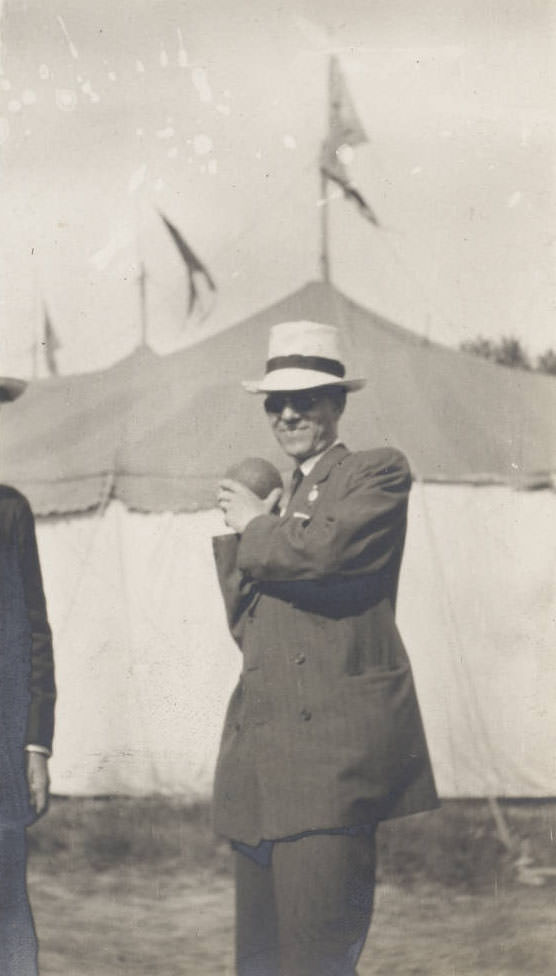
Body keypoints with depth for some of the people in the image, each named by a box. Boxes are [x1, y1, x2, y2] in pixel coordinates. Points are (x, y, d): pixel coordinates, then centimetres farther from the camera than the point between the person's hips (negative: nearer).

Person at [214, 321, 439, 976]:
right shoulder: (280, 495, 24)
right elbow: (245, 623, 17)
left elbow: (323, 553, -18)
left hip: (333, 746, -8)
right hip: (261, 751, 8)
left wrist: (254, 529, 1)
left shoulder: (379, 474, 1)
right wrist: (240, 535, 2)